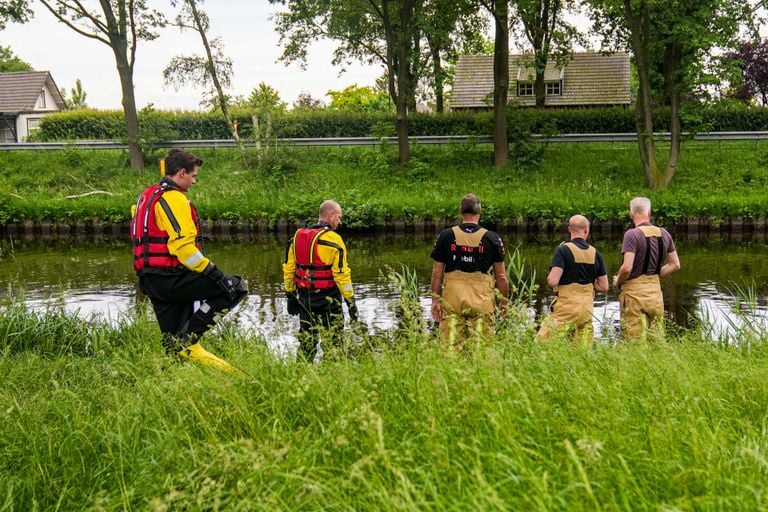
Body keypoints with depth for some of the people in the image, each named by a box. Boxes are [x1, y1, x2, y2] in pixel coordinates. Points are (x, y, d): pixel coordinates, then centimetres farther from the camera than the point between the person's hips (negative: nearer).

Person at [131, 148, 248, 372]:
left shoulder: (147, 196, 20)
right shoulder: (173, 198, -11)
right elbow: (183, 244, -22)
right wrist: (214, 273, -20)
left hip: (150, 279, 10)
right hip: (171, 277, -10)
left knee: (174, 341, 15)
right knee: (236, 287, -7)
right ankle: (188, 339, -9)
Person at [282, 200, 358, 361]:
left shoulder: (297, 237, 7)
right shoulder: (333, 239, -13)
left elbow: (288, 269, 10)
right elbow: (341, 274, -15)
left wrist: (290, 296, 17)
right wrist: (351, 301, -10)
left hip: (305, 297, 6)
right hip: (328, 298, -6)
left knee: (306, 340, 16)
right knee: (333, 341, 1)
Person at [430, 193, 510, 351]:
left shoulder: (445, 236, 3)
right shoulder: (492, 239, 1)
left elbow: (437, 272, 4)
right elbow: (501, 276, 3)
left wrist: (435, 300, 9)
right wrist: (504, 301, 14)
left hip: (452, 298, 1)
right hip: (481, 300, -1)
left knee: (450, 345, 3)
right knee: (480, 347, 4)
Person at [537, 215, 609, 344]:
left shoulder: (563, 250, -8)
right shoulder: (595, 253, 7)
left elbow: (553, 281, -17)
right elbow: (604, 287, 9)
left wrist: (548, 279, 6)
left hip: (566, 308, -5)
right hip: (587, 309, 5)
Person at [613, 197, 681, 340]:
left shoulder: (632, 234, -13)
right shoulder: (664, 234, 7)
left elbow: (627, 268, -21)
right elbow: (675, 265, 13)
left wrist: (618, 281, -3)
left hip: (634, 292, -6)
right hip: (655, 291, 6)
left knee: (635, 340, -2)